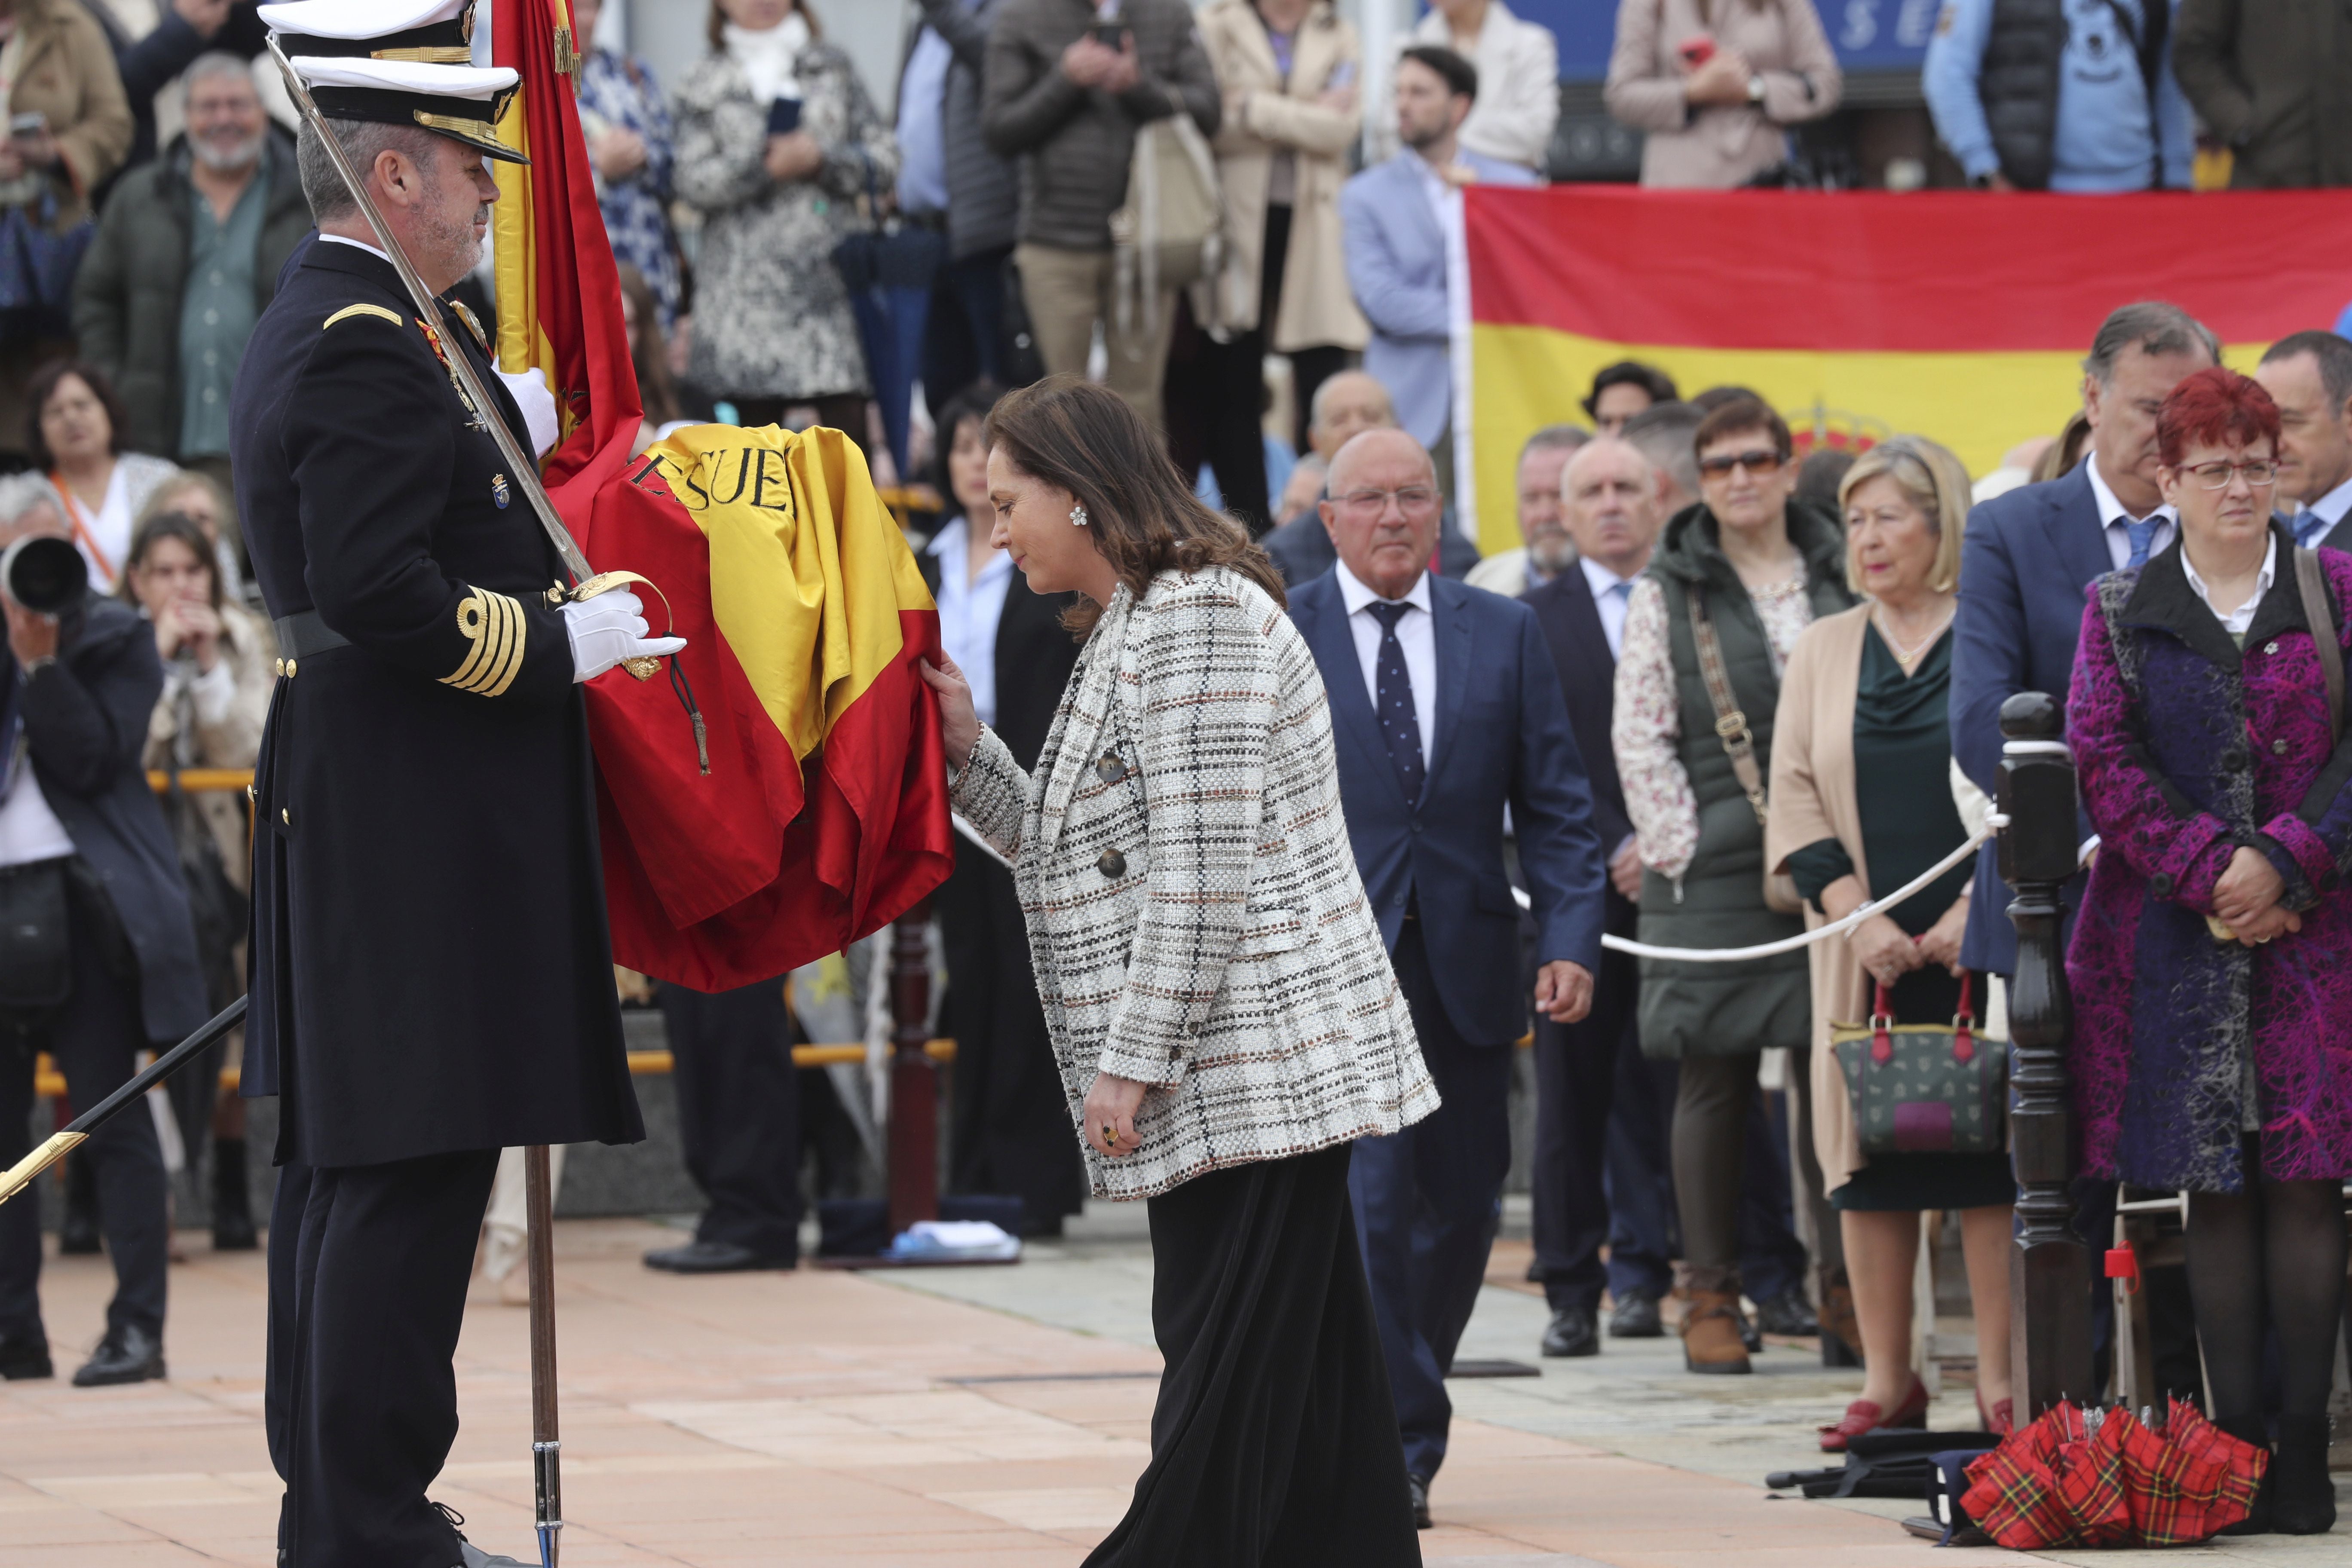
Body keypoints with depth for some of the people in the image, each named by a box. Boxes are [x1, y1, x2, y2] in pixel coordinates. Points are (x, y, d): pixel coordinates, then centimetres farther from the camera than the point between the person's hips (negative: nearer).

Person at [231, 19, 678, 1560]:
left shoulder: (311, 323, 15)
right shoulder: (371, 349, -18)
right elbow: (382, 596, -25)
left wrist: (495, 437, 12)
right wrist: (565, 645, -15)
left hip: (350, 805, 11)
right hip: (420, 821, -11)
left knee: (343, 1151, 14)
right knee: (414, 1163, -9)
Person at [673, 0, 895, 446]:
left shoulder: (832, 68, 15)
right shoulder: (704, 83, 12)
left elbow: (885, 159, 8)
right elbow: (691, 181, 0)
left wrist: (821, 160, -8)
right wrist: (763, 166, -13)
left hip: (829, 270, 0)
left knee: (846, 413, -9)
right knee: (758, 415, -1)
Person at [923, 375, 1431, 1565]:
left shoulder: (1195, 618, -12)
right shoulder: (1130, 626, 20)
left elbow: (1204, 870, -18)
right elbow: (1083, 851, 22)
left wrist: (1131, 1062, -17)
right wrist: (968, 752, 10)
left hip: (1251, 1065, -10)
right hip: (1241, 1076, 10)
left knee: (1228, 1385, -8)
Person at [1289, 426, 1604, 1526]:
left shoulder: (1503, 634, 9)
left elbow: (1554, 805, 8)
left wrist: (1570, 939, -3)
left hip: (1464, 968, 4)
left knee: (1461, 1208, 8)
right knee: (1367, 1200, -13)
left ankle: (1392, 1427, 25)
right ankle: (1398, 1440, -6)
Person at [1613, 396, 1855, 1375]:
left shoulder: (1842, 580, 10)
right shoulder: (1667, 596, 6)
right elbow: (1639, 739, 2)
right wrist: (1682, 851, -7)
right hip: (1714, 874, -1)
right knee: (1715, 1081, 0)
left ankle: (1845, 1284, 7)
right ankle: (1712, 1296, 4)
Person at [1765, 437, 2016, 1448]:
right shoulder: (1822, 653, 12)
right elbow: (1795, 798, 7)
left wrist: (1974, 910, -12)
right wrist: (1857, 915, -6)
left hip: (1979, 941, -3)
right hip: (1866, 949, 3)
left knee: (1989, 1149, -5)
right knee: (1868, 1157, 2)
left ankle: (2001, 1384, -2)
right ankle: (1887, 1383, 8)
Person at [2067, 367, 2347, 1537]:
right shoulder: (2123, 611, 9)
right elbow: (2102, 761, 1)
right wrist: (2208, 870, -11)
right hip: (2176, 936, 1)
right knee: (2213, 1187, 1)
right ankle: (2235, 1443, 3)